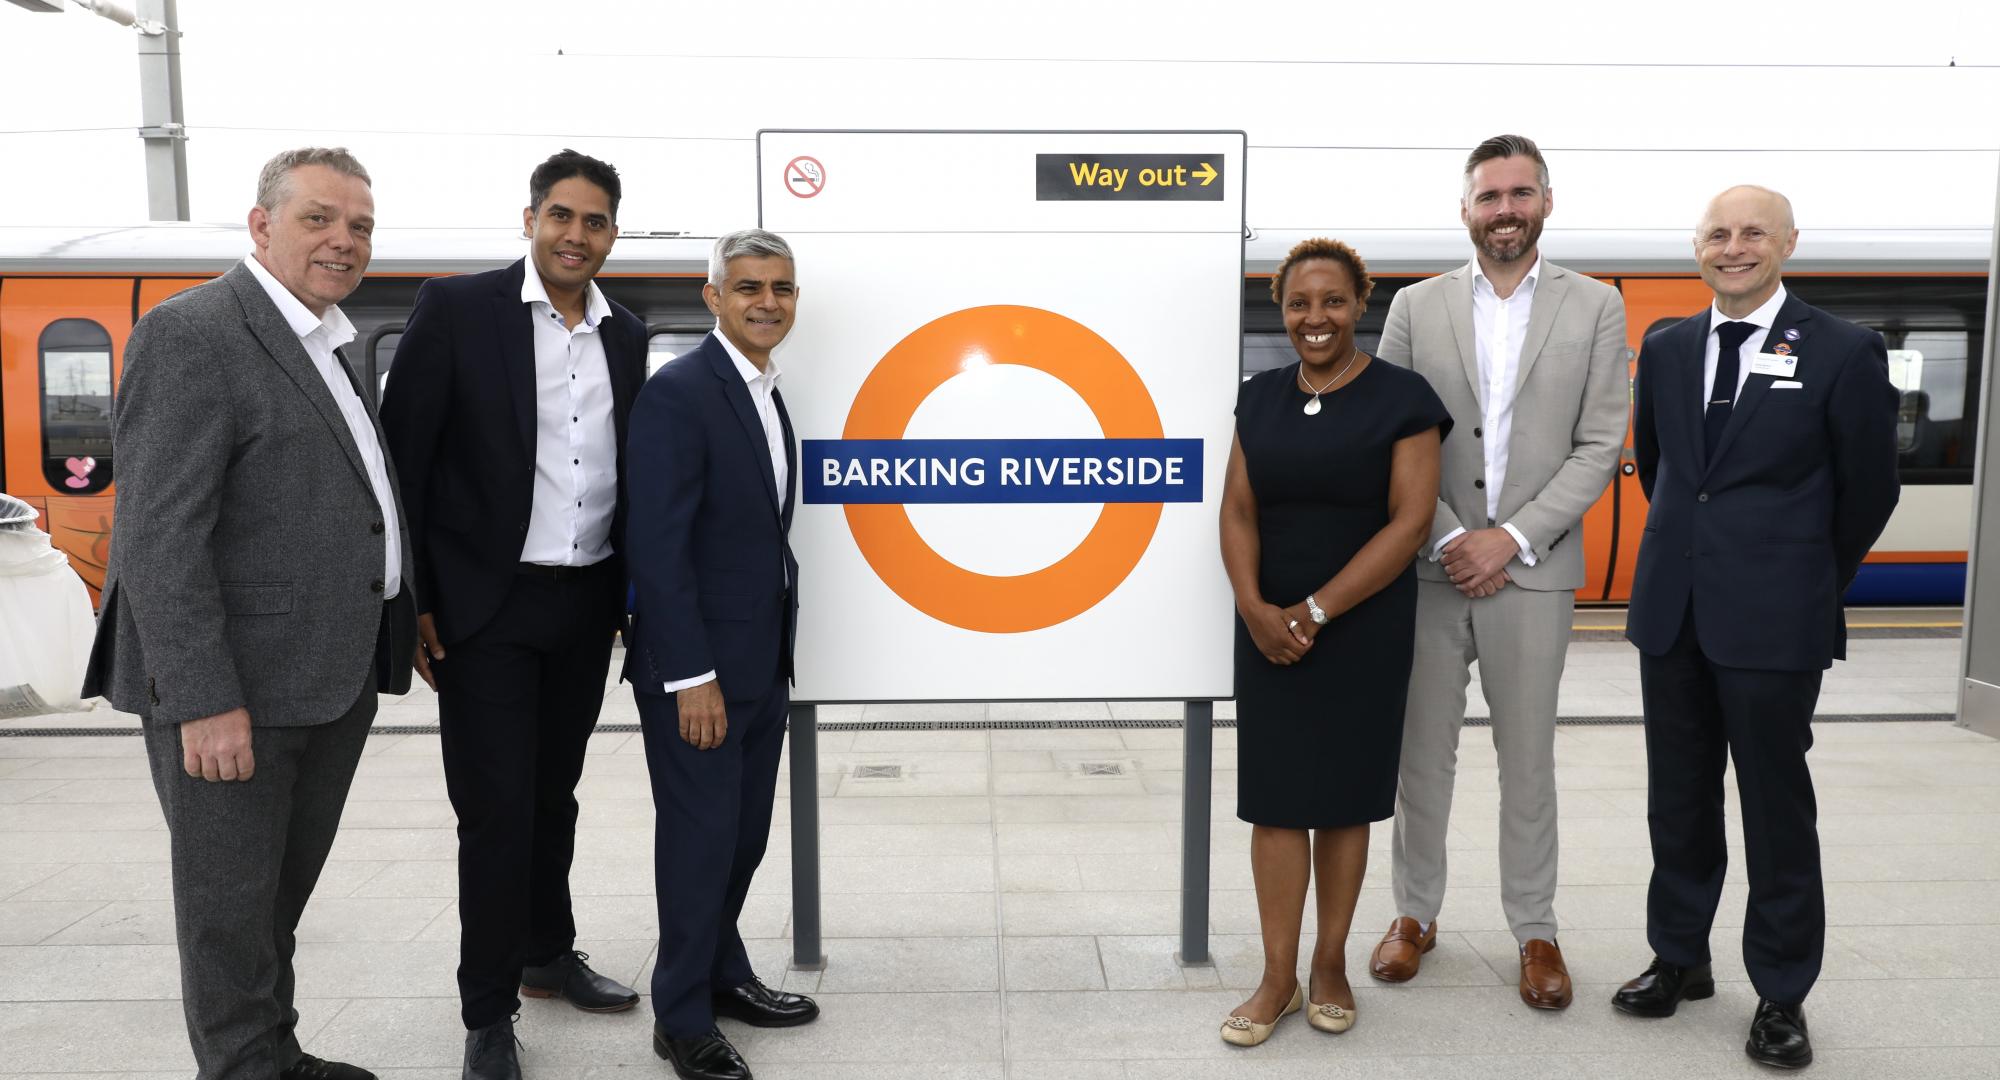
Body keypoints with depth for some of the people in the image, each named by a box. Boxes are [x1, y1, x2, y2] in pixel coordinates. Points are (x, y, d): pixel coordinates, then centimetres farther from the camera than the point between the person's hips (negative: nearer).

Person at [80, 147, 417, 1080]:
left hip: (332, 682, 9)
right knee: (231, 899, 6)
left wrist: (400, 629, 14)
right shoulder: (192, 335, -13)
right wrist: (205, 701, -22)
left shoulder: (328, 347, 14)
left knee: (285, 889, 20)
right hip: (235, 691, -9)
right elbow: (159, 537, -19)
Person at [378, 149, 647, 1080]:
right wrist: (412, 604, -10)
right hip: (486, 608, -4)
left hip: (587, 607, 5)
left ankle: (548, 957, 36)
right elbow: (404, 458, -7)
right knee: (497, 811, 0)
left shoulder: (626, 336, 8)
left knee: (553, 796, 18)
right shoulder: (456, 308, -7)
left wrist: (632, 593, 11)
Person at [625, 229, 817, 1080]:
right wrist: (692, 676, -21)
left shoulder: (768, 395, 12)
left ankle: (721, 973, 35)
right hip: (696, 665, -8)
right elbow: (657, 542, -19)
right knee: (701, 835, 3)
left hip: (762, 660, 8)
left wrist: (779, 652, 10)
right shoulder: (678, 392, -14)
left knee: (744, 831, 17)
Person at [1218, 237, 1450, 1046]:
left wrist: (1316, 612, -15)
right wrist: (1255, 607, -13)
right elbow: (1239, 511, 3)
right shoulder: (1260, 397, 7)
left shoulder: (1401, 397, -5)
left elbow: (1410, 521, -11)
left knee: (1343, 795, 8)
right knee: (1275, 796, 3)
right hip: (1270, 629, 3)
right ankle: (1278, 979, 14)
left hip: (1363, 631, -3)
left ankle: (1330, 964, 24)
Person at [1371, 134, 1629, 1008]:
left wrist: (1510, 538, -11)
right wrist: (1448, 539, -9)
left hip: (1532, 572, 0)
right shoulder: (1416, 307, 4)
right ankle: (1415, 913, 24)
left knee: (1529, 760, 9)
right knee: (1421, 754, 8)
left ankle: (1535, 929, 23)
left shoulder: (1595, 308, 3)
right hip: (1429, 568, 1)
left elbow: (1600, 445, -1)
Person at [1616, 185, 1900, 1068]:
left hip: (1773, 623, -4)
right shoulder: (1666, 349, 6)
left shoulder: (1844, 353, -6)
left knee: (1777, 808, 5)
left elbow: (1868, 491, 2)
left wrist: (1806, 583, 11)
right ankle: (1679, 958, 28)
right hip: (1672, 611, 4)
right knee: (1677, 799, 13)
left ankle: (1781, 993, 19)